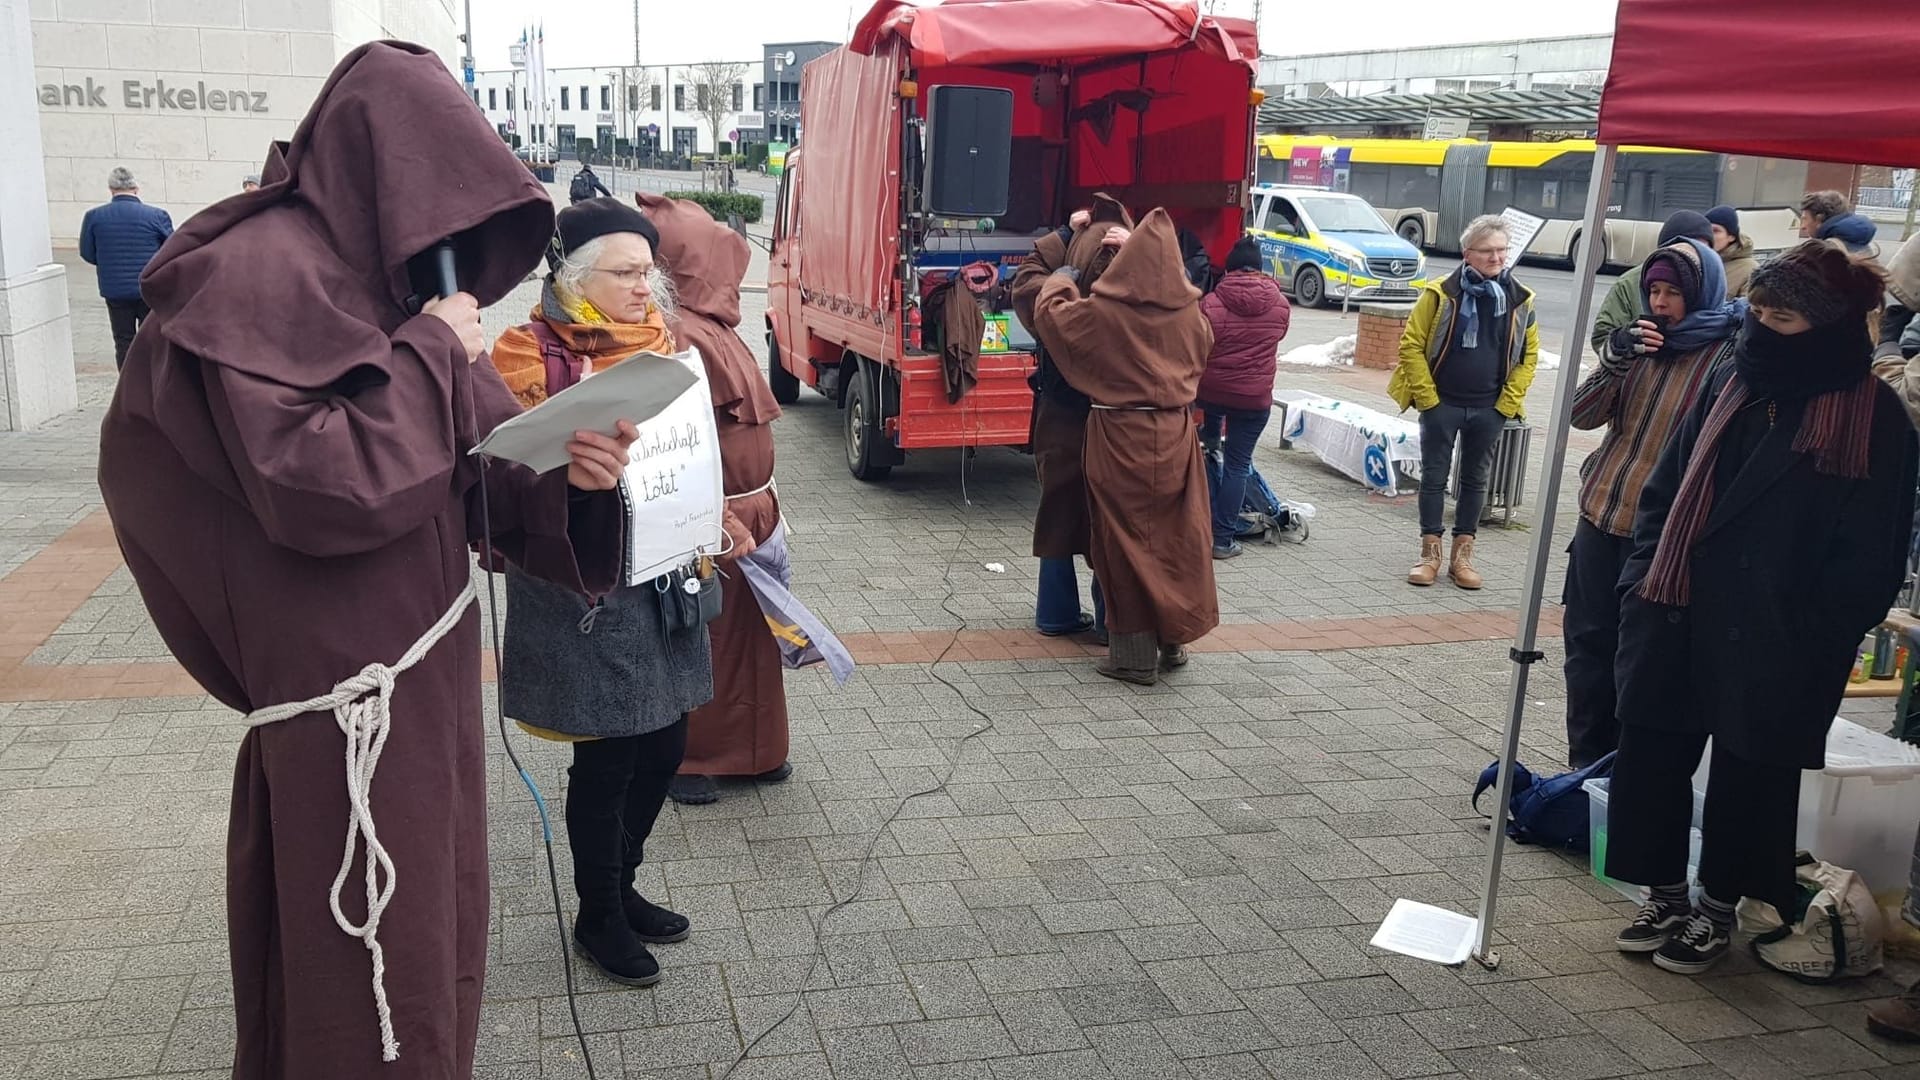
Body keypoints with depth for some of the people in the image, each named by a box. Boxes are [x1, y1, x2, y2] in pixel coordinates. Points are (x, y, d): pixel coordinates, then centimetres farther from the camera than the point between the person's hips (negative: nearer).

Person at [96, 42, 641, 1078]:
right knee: (374, 987, 6)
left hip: (429, 677, 9)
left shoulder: (392, 279, 9)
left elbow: (479, 474, 7)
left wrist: (570, 476, -12)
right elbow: (313, 487, -27)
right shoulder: (260, 273, -16)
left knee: (434, 939, 22)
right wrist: (431, 358, -18)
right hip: (346, 700, -8)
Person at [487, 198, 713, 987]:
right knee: (606, 756, 4)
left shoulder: (657, 342, 9)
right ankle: (598, 917, 25)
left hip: (660, 573, 7)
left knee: (664, 742, 15)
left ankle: (621, 885, 37)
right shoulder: (530, 356, -10)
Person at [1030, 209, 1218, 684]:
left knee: (1127, 540, 4)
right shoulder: (1189, 313, -1)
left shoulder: (1104, 312, -13)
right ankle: (1173, 639, 25)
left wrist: (1062, 278, 23)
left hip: (1121, 437, -4)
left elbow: (1049, 311, 3)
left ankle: (1134, 655, 8)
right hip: (1176, 435, 4)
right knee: (1175, 535, 14)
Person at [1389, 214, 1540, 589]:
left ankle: (1462, 554, 20)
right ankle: (1430, 552, 15)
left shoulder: (1519, 299, 0)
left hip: (1490, 408, 3)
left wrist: (1508, 401, -1)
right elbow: (1411, 344, -7)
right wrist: (1426, 397, -11)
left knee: (1476, 479, 10)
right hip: (1441, 404, -2)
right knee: (1434, 476, 4)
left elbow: (1529, 354, 7)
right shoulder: (1442, 292, -9)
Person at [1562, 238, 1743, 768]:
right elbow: (1582, 415, 4)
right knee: (1588, 644, 12)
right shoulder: (1641, 339, 9)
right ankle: (1584, 762, 26)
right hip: (1601, 517, 6)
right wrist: (1614, 358, -11)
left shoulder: (1731, 353, -9)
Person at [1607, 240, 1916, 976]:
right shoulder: (1731, 383, 7)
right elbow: (1664, 490, 12)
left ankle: (1717, 909, 28)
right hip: (1679, 621, 5)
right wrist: (1643, 583, 5)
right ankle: (1664, 895, 27)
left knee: (1750, 773, 9)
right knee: (1650, 755, 8)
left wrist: (1811, 636, -13)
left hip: (1775, 644, -5)